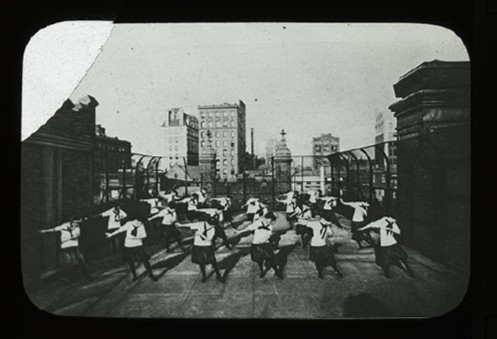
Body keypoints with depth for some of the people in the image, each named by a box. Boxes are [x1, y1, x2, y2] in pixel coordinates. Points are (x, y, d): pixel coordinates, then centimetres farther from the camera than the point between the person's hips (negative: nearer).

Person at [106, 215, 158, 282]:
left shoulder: (141, 225, -14)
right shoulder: (129, 224, -15)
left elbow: (144, 235, -12)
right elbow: (120, 230, -4)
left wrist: (134, 237, -22)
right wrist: (111, 234, 5)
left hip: (138, 245, -1)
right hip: (128, 246, 1)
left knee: (145, 260, -7)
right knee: (130, 262, 11)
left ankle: (151, 274, 8)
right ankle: (134, 276, 31)